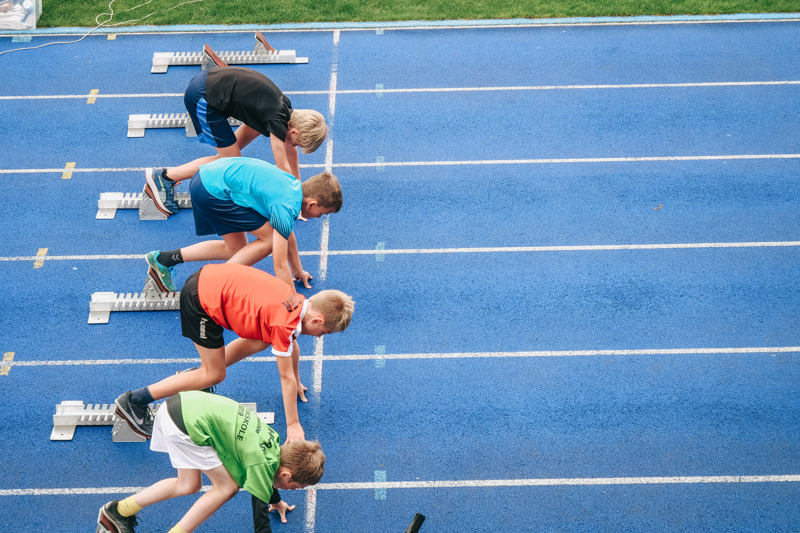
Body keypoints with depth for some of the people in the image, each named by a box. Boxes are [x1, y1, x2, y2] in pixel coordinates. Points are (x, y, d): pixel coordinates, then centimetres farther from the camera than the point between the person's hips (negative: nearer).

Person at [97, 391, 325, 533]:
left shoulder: (274, 440, 12)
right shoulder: (262, 462, -11)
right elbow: (260, 509, -8)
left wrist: (276, 500, 52)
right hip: (188, 423, -9)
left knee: (189, 485, 22)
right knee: (227, 486, 0)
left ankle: (117, 511, 30)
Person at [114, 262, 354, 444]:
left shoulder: (298, 301, 4)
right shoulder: (285, 323, -21)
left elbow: (293, 347, 22)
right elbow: (286, 377, -15)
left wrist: (296, 384, 34)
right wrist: (293, 426, -7)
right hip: (200, 299, -9)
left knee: (262, 341, 11)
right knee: (215, 374, 0)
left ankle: (195, 376, 21)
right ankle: (133, 401, 2)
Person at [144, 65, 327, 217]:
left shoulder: (285, 107, 5)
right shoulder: (277, 120, -18)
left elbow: (290, 149, 19)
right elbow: (283, 168, -12)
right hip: (201, 98, -9)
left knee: (261, 126, 20)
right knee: (232, 159, 0)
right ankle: (162, 177, 2)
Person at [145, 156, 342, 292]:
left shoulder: (295, 186, 8)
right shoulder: (286, 207, -20)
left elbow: (288, 235, 24)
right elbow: (280, 266, -17)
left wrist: (298, 272, 34)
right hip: (213, 190, -10)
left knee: (236, 249, 17)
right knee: (270, 239, -9)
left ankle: (163, 259, 21)